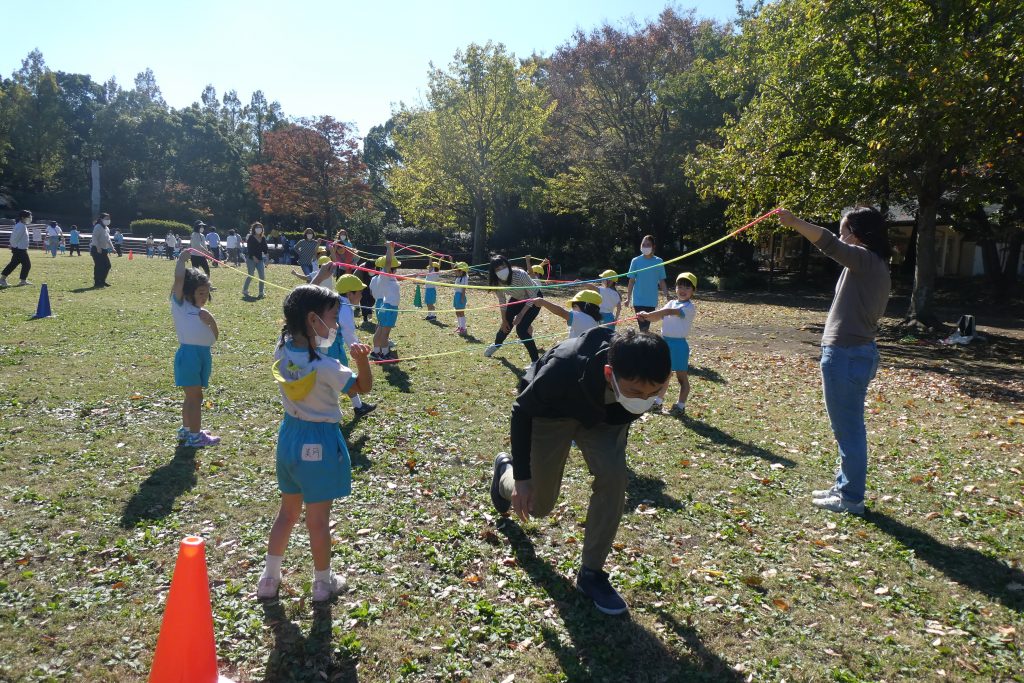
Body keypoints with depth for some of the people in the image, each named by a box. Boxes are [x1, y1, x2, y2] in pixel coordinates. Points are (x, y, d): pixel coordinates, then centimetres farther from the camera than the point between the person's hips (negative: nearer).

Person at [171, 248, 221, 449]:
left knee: (193, 396, 19)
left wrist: (211, 321, -6)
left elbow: (215, 336, 10)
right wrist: (182, 258, -4)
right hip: (188, 353, -8)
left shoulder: (203, 312, 18)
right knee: (195, 396, -3)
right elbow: (179, 278, -12)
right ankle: (194, 436, 5)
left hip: (203, 354, 8)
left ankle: (186, 430, 33)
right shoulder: (180, 305, 0)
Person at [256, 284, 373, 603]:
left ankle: (269, 579, 33)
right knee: (318, 520, 10)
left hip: (290, 436, 7)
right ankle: (323, 582, 28)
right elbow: (363, 386, -14)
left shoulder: (282, 352, -7)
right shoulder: (324, 366, -26)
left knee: (287, 511, 23)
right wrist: (362, 359, -30)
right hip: (319, 443, -7)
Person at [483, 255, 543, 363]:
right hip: (516, 299, 5)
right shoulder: (497, 281, -22)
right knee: (506, 325, 14)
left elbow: (532, 296, -26)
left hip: (533, 299, -5)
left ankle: (536, 361, -8)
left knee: (521, 329, -18)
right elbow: (501, 301, -5)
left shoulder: (520, 275, -38)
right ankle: (496, 344, 48)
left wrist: (521, 315, -28)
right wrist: (504, 320, -1)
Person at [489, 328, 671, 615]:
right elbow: (522, 410, -23)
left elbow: (626, 412, -5)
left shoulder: (644, 378, -33)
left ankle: (591, 572, -2)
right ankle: (505, 468, 42)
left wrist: (617, 452, 11)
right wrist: (521, 477, -21)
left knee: (614, 477, -21)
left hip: (602, 414, 3)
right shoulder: (564, 368, -44)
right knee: (538, 505, 6)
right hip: (552, 411, -3)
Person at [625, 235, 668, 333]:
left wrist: (667, 297, 0)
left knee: (646, 326, 11)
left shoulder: (659, 262, 0)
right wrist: (628, 298, -1)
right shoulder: (636, 261, -3)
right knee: (643, 328, -9)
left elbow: (662, 282, 5)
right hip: (638, 300, -2)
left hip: (652, 300, 2)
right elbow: (631, 281, 2)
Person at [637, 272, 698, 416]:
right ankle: (658, 401, 27)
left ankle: (681, 406, 11)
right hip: (665, 342, 6)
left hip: (679, 344, -6)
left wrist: (648, 314, -34)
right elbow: (658, 316, 0)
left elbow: (670, 312, -27)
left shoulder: (690, 307, -13)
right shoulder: (671, 303, 10)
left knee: (682, 377, 4)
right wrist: (646, 317, -22)